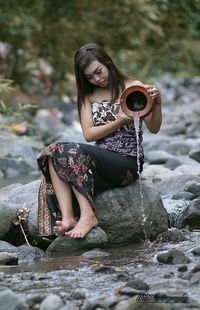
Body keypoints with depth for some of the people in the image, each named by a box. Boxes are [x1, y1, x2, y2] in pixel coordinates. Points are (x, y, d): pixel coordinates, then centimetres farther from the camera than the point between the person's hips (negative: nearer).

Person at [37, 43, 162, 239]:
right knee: (53, 152, -23)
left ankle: (87, 216, -32)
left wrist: (157, 103, -22)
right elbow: (88, 134, 3)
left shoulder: (133, 87, 3)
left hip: (128, 161, -5)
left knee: (72, 151, -30)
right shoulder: (87, 95, 16)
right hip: (100, 158, 5)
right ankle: (67, 217, -34)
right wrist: (119, 123, -13)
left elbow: (154, 128, -2)